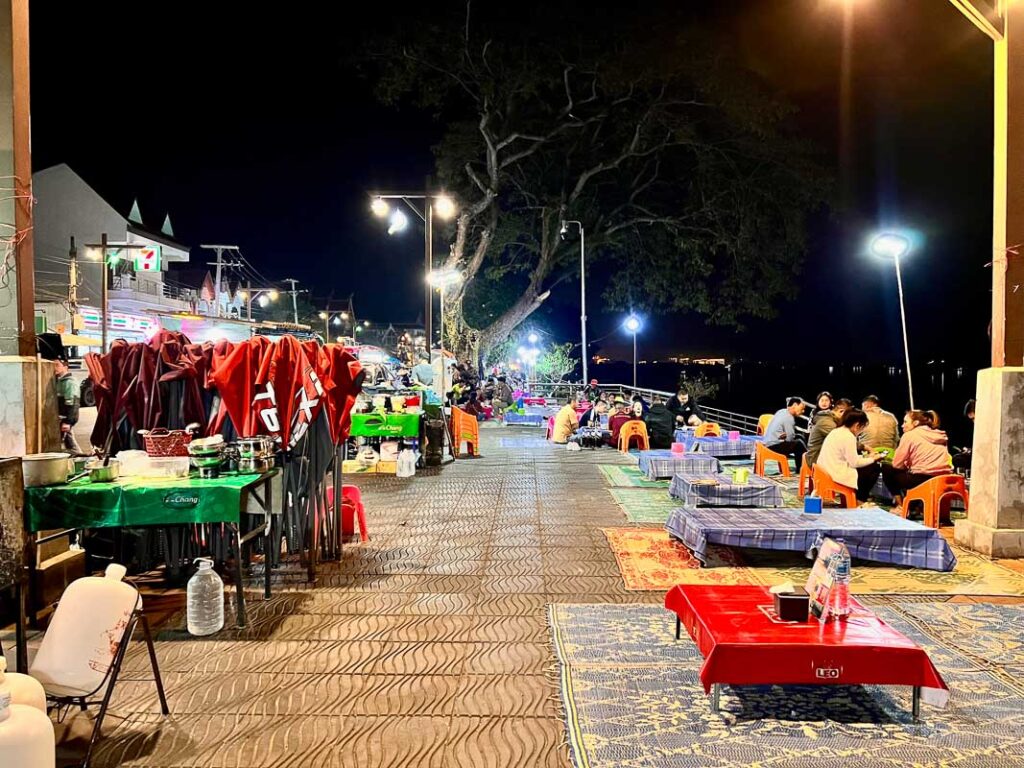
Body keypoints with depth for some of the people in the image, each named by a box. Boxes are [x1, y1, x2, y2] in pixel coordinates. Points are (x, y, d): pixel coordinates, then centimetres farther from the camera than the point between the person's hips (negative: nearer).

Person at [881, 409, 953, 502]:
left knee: (887, 469, 15)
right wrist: (908, 464, 24)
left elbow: (897, 464, -1)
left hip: (922, 479, -7)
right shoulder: (939, 435, 16)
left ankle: (900, 503, 15)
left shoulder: (909, 435, -2)